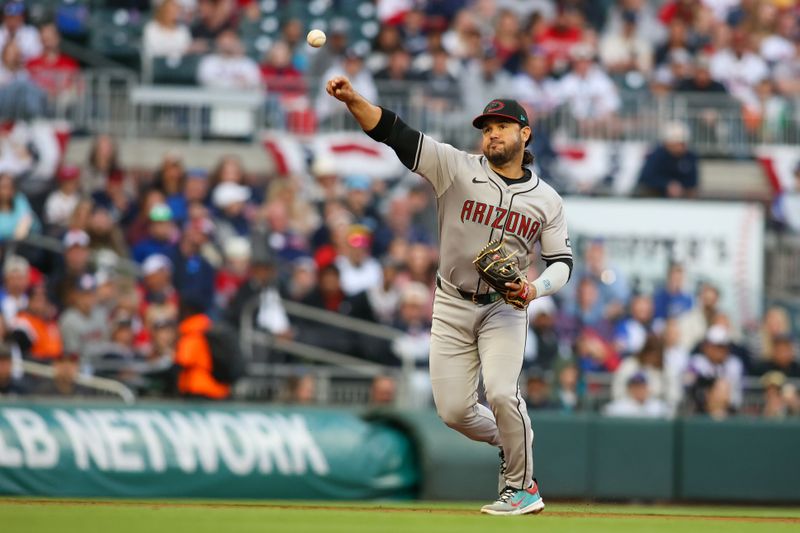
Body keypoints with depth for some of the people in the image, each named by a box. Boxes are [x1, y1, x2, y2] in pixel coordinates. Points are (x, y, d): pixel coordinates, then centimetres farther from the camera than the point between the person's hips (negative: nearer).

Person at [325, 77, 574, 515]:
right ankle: (511, 441, 29)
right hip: (452, 306, 1)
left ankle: (520, 486, -3)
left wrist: (535, 289, -17)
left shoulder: (546, 199, -1)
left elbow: (562, 261, 5)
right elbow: (394, 132, -16)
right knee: (453, 410, -2)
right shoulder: (457, 169, -7)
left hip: (504, 306, -1)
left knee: (501, 392, -21)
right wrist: (353, 101, -32)